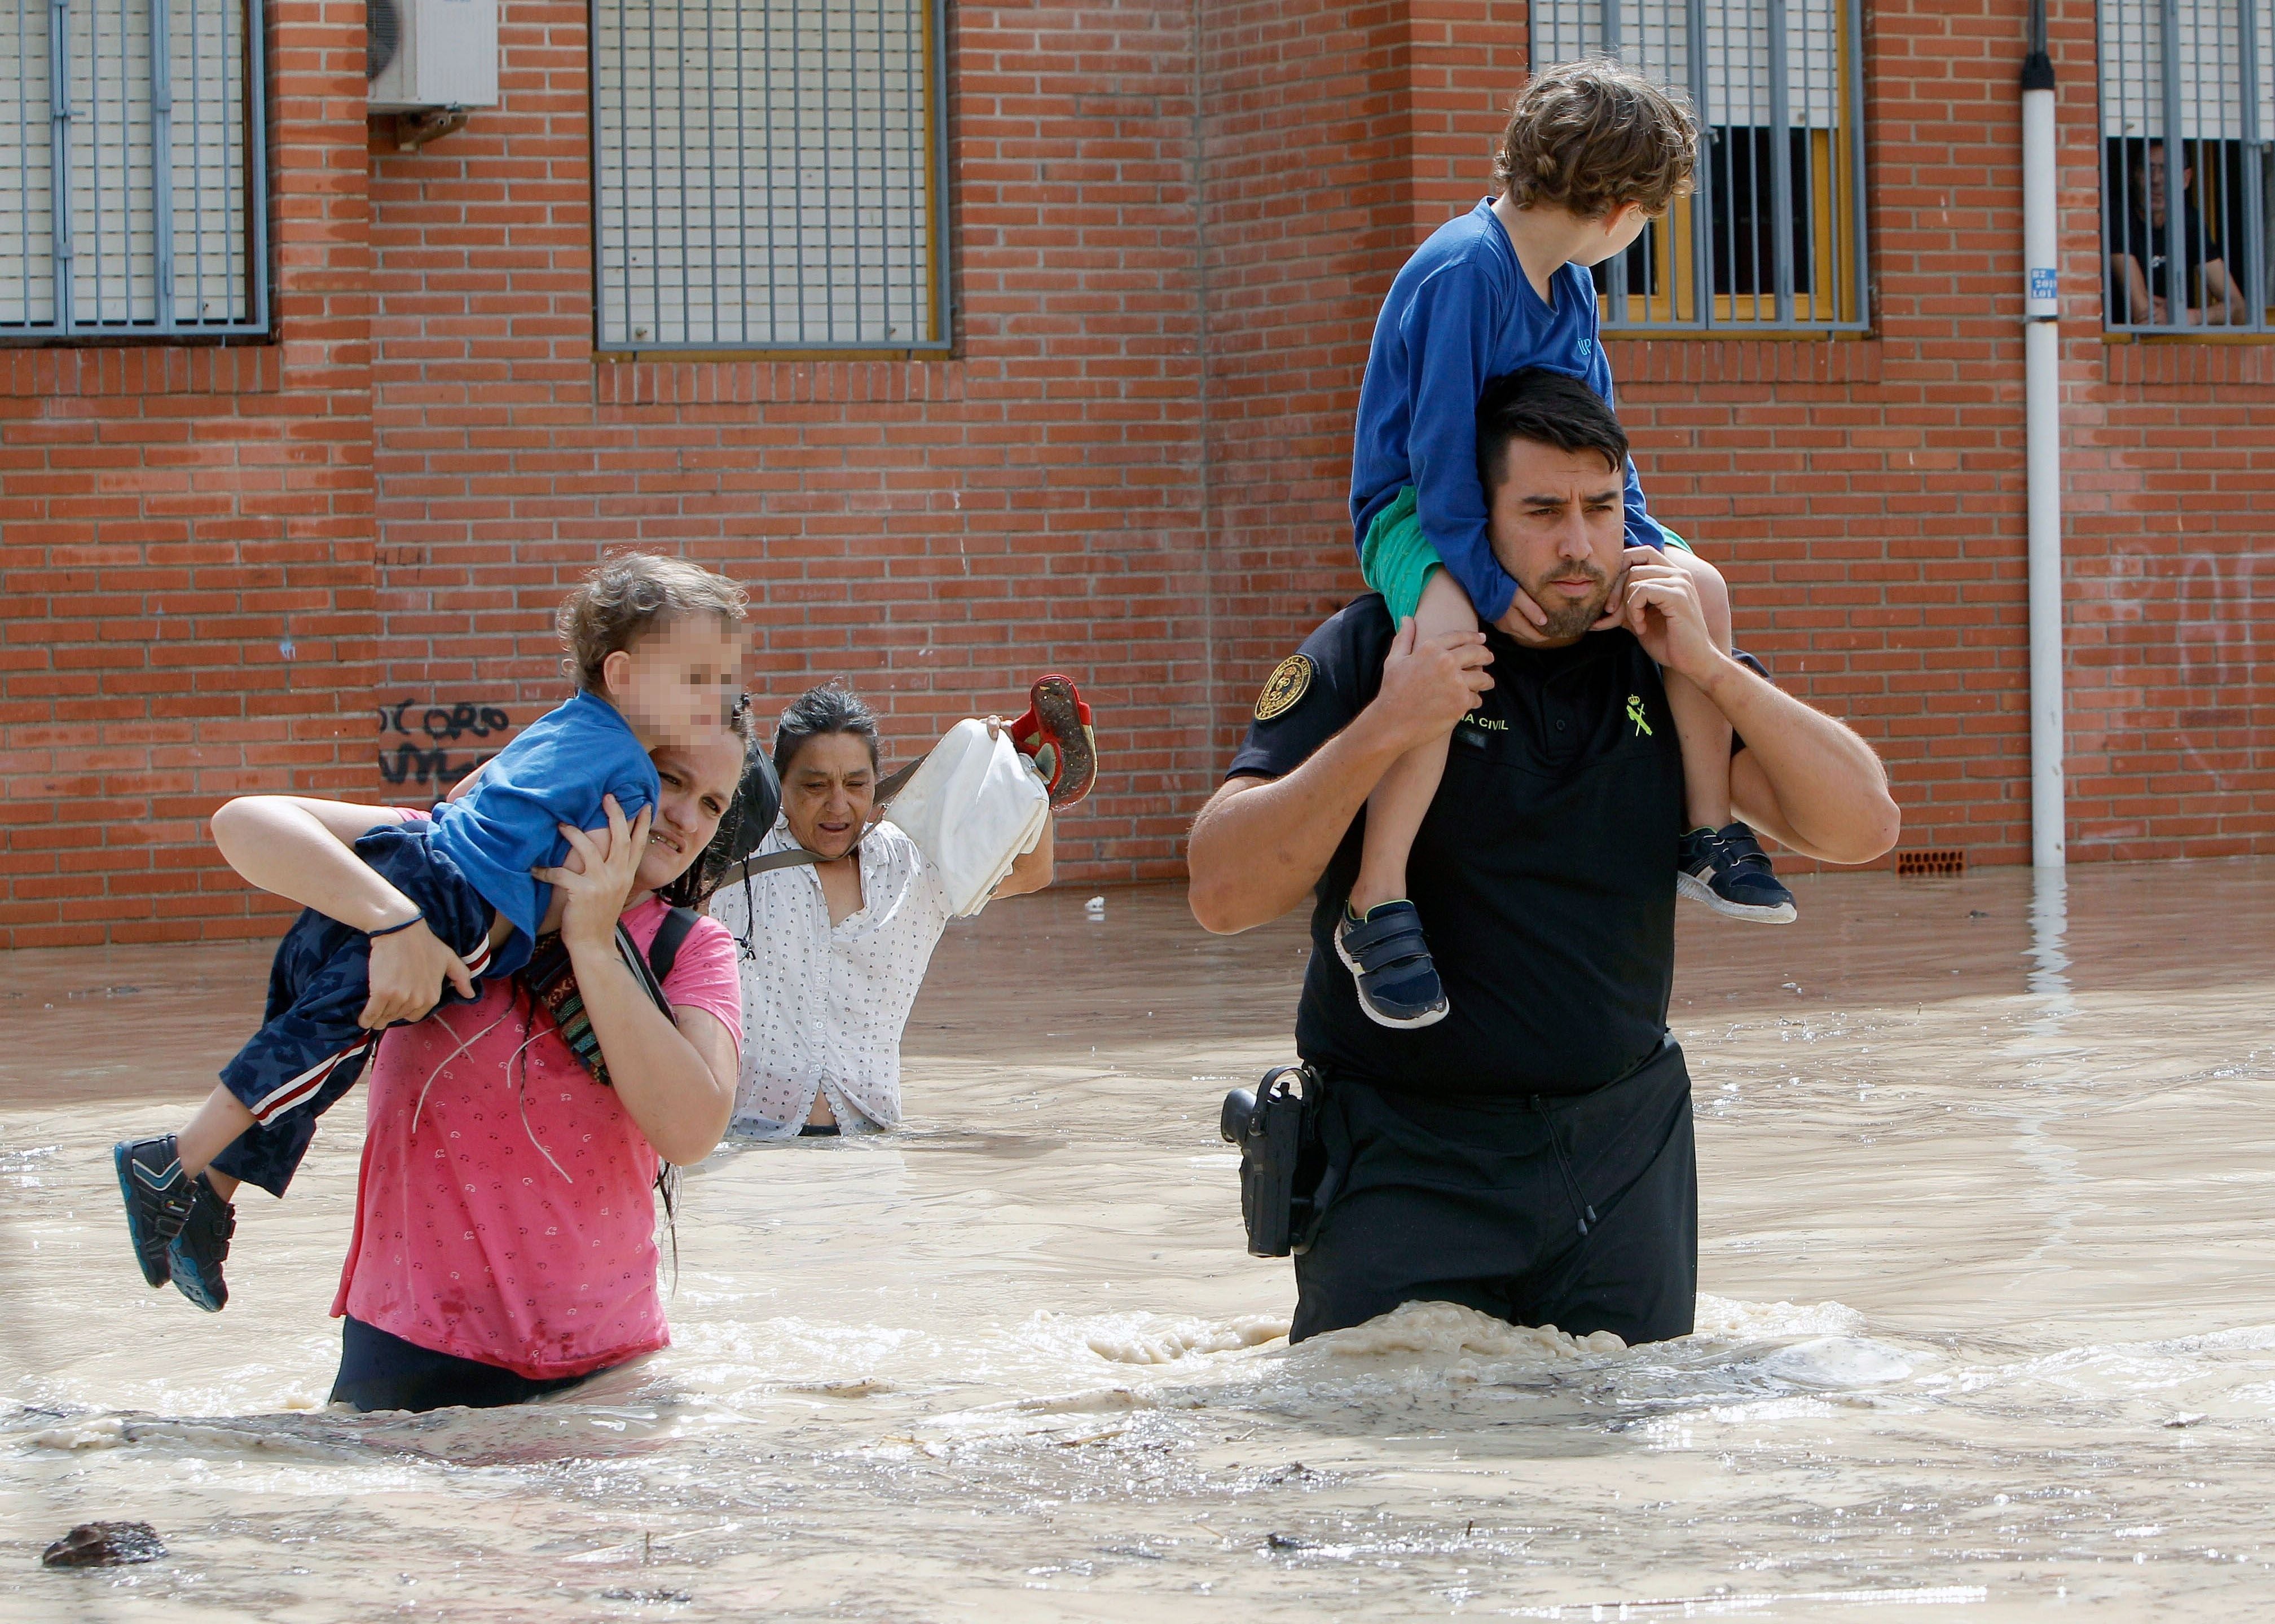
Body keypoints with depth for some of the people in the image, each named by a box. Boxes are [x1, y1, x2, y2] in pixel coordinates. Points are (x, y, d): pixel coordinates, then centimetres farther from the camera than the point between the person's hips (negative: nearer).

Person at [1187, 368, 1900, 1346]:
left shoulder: (1659, 662, 3)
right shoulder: (1367, 655, -8)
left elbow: (1861, 828, -5)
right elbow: (1224, 894, -17)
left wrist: (1712, 672, -15)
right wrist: (1381, 733, -27)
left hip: (1621, 1145, 3)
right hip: (1410, 1153, -3)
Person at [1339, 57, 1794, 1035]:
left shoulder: (1570, 284, 8)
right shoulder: (1461, 273, -22)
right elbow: (1439, 440, -25)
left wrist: (1640, 540, 1)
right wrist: (1487, 577, -29)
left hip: (1530, 509, 9)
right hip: (1414, 511, -9)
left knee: (1700, 586, -2)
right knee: (1447, 626, -40)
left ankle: (1708, 834, 10)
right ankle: (1376, 910, -37)